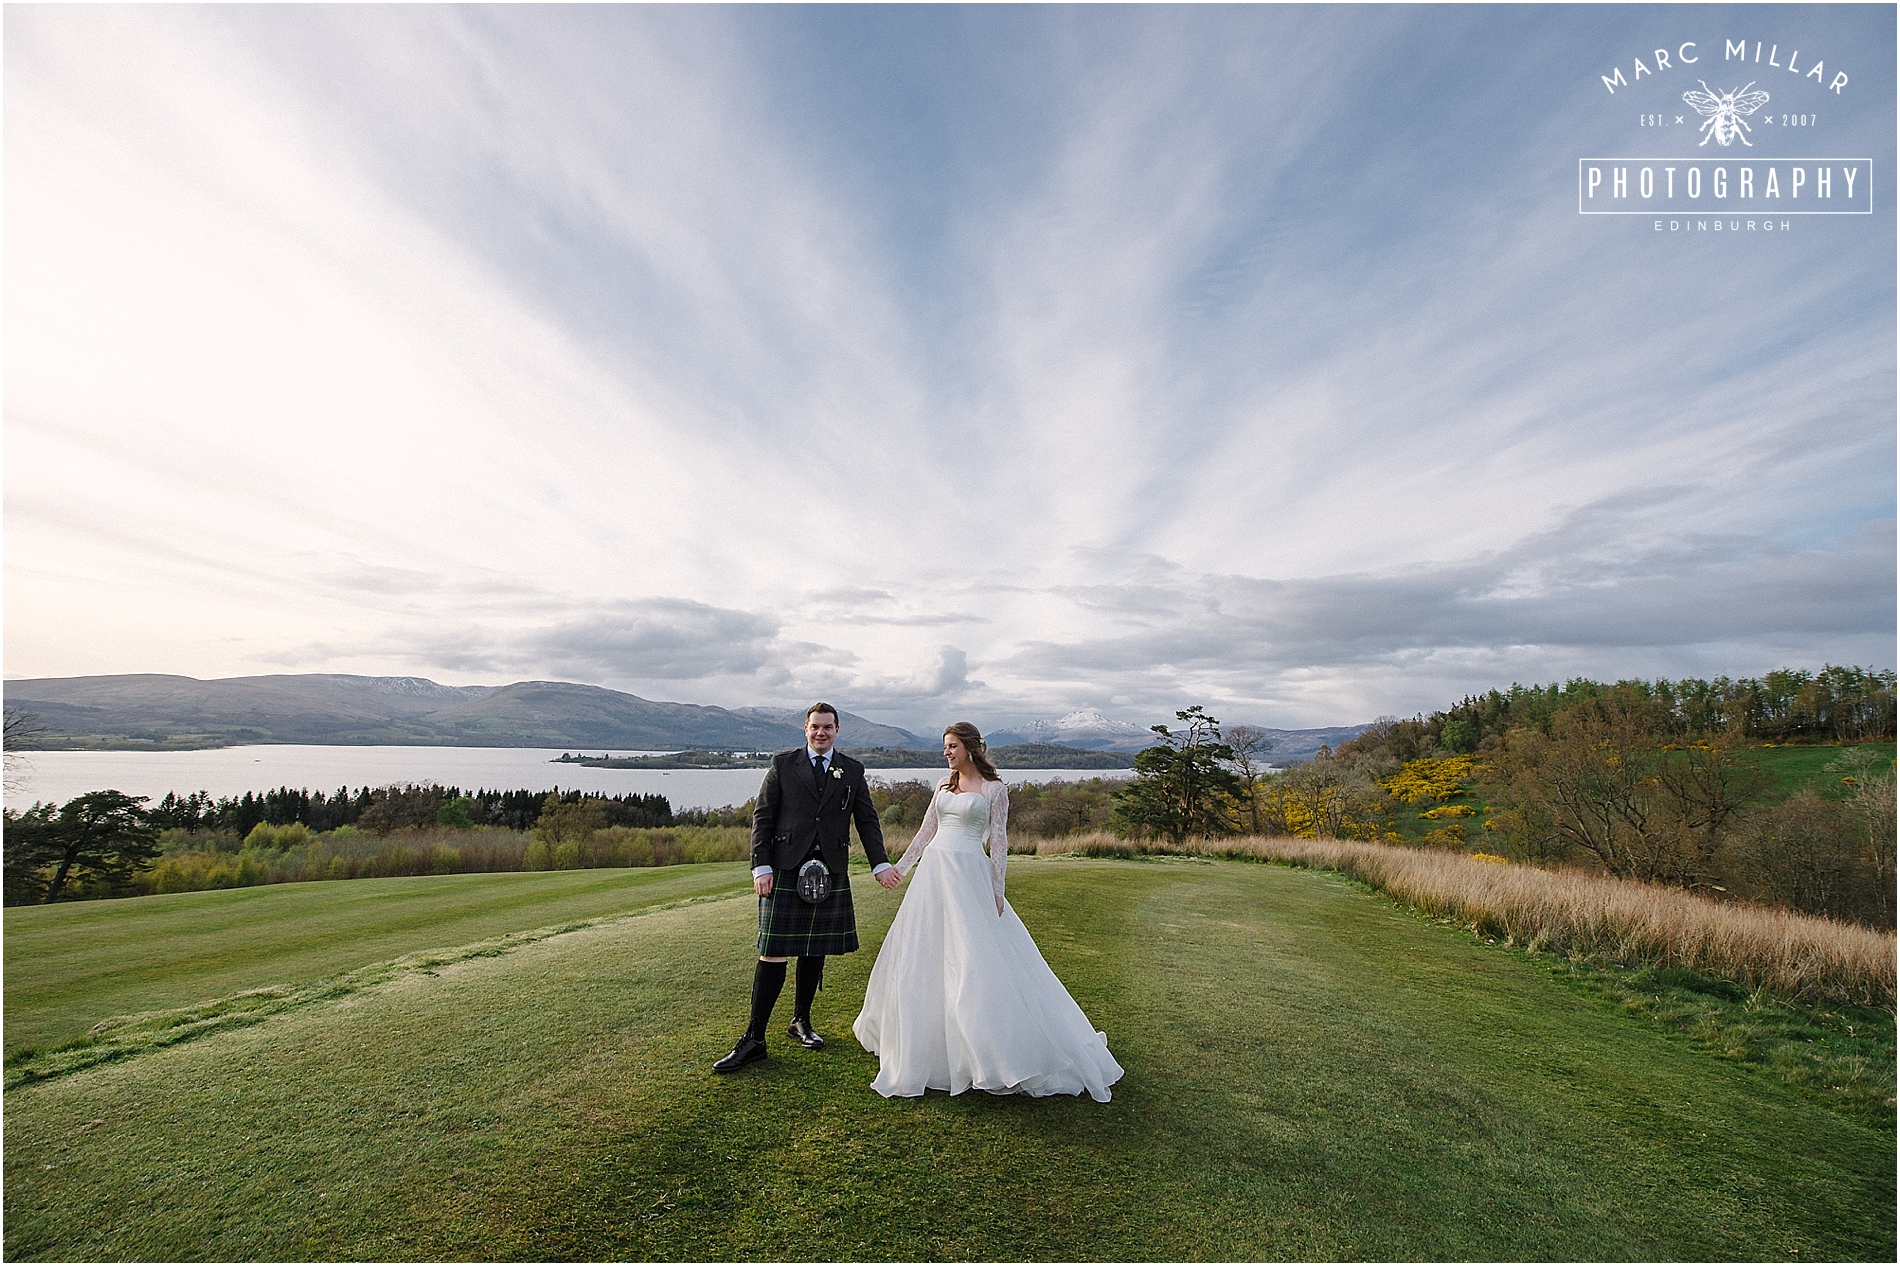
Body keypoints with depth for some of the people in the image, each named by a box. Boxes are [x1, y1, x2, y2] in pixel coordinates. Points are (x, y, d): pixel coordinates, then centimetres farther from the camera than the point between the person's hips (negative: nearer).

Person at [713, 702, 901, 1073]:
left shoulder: (852, 771, 8)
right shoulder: (782, 764, 3)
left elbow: (867, 821, 10)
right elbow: (763, 817, 1)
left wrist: (880, 864, 1)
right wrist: (761, 866, -7)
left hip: (831, 873, 3)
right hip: (786, 871, -2)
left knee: (815, 951, 12)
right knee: (773, 953, -3)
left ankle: (801, 1021, 32)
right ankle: (754, 1038, 9)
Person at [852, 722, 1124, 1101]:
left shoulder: (994, 788, -3)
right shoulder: (944, 785, 12)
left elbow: (999, 842, -4)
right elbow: (926, 832, 15)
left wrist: (997, 891, -8)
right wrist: (898, 867, 12)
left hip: (968, 875, -6)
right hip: (933, 872, 6)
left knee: (974, 957, -5)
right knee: (922, 954, 12)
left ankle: (995, 1052, 11)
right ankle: (923, 1039, 33)